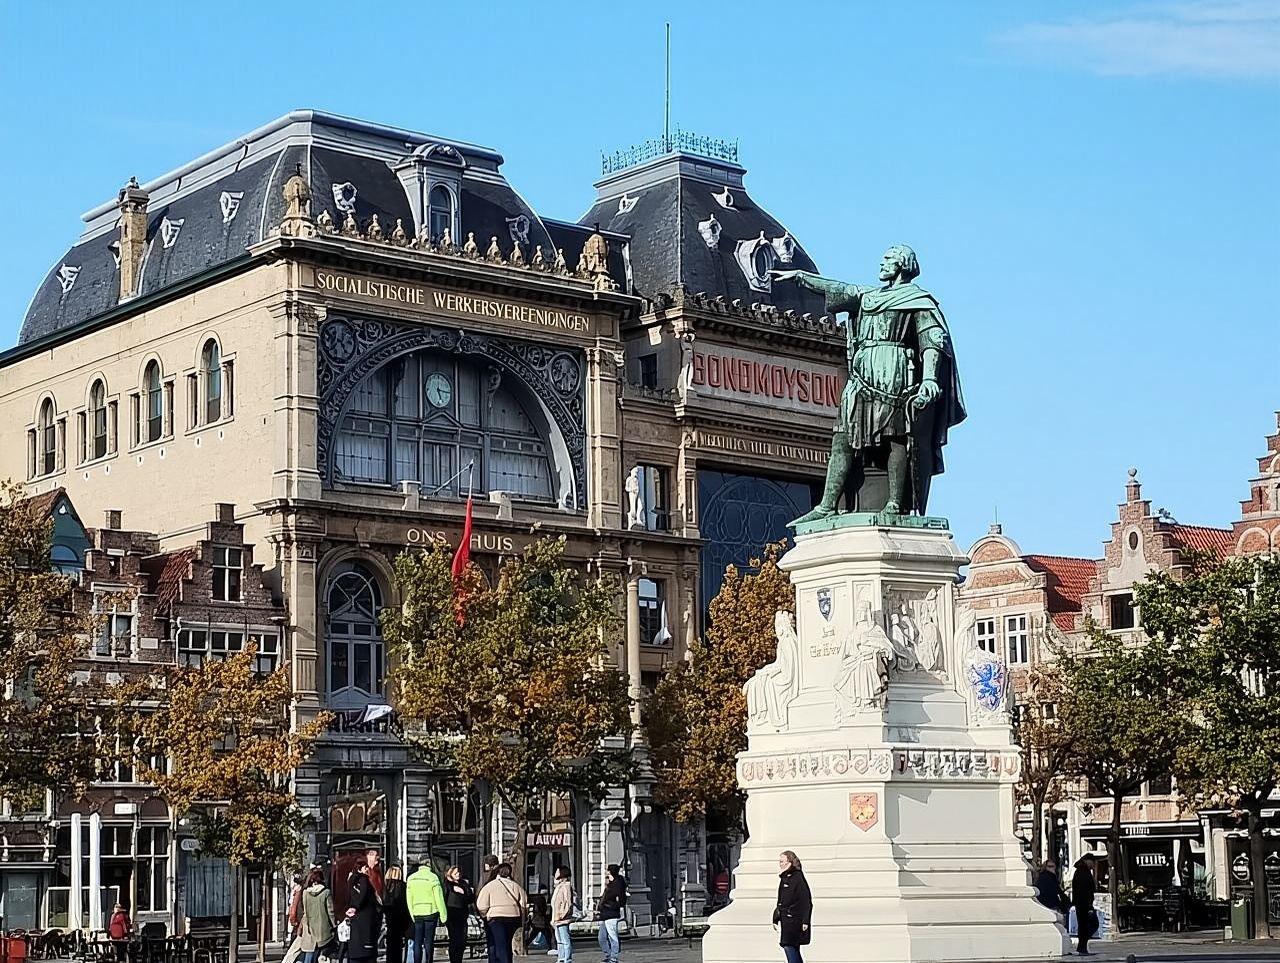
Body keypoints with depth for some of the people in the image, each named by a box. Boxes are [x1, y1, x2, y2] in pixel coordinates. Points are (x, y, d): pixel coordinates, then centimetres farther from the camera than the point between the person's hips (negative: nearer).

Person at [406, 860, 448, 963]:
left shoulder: (411, 878, 3)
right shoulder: (432, 877, -10)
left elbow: (409, 899, 7)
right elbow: (439, 898, -8)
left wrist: (412, 914, 15)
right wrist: (443, 915, -1)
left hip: (417, 913, 3)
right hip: (431, 912, -3)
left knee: (417, 942, 7)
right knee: (429, 942, 1)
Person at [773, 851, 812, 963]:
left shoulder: (798, 878, -11)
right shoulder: (784, 878, 15)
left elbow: (806, 902, -14)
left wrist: (805, 921, -18)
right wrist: (775, 919, 21)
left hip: (794, 920, -9)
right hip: (785, 920, 9)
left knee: (789, 947, -15)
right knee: (793, 950, 9)